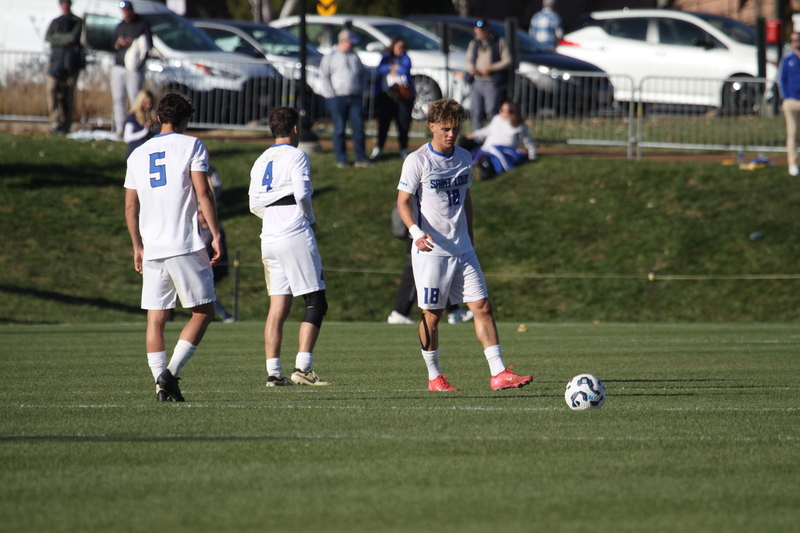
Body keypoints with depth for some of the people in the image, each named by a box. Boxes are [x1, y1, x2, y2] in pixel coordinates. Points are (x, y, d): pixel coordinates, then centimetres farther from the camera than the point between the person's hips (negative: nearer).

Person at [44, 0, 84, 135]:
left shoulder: (77, 21, 10)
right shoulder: (55, 22, 21)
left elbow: (74, 37, -7)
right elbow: (47, 37, 6)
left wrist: (58, 36, 2)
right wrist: (63, 41, -7)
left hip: (71, 59, -3)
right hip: (56, 57, 3)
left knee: (68, 93, -4)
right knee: (52, 89, -13)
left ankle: (65, 126, -2)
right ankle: (56, 122, -15)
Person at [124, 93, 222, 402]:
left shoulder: (138, 154, 13)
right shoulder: (191, 146, 0)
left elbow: (130, 207, 14)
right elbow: (203, 194, -9)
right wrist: (215, 234, -6)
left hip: (152, 249, 4)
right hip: (186, 246, -4)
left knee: (156, 319, 7)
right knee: (203, 312, 4)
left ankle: (162, 383, -1)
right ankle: (171, 371, -11)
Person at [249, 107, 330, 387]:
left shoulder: (260, 162, 15)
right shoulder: (296, 156, -6)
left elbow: (255, 206, 15)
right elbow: (302, 194, -16)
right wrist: (311, 220, 1)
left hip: (269, 239, 7)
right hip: (296, 237, -7)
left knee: (278, 307, 8)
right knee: (315, 303, -2)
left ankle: (273, 372, 4)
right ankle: (302, 367, -12)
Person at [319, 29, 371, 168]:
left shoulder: (355, 57, 16)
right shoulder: (330, 58, 2)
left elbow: (361, 76, 23)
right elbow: (324, 77, -2)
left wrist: (360, 92, 12)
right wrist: (331, 94, -9)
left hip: (355, 98, 4)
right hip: (338, 98, -4)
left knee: (359, 128, -2)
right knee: (339, 129, 0)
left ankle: (361, 158, 4)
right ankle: (341, 160, 5)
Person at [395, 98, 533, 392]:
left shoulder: (464, 158, 10)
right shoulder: (417, 161, -8)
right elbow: (403, 202, -9)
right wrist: (416, 232, -26)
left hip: (462, 250, 5)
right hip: (431, 250, -5)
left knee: (483, 306, -3)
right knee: (432, 314, 1)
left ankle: (498, 373, -5)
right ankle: (434, 376, 14)